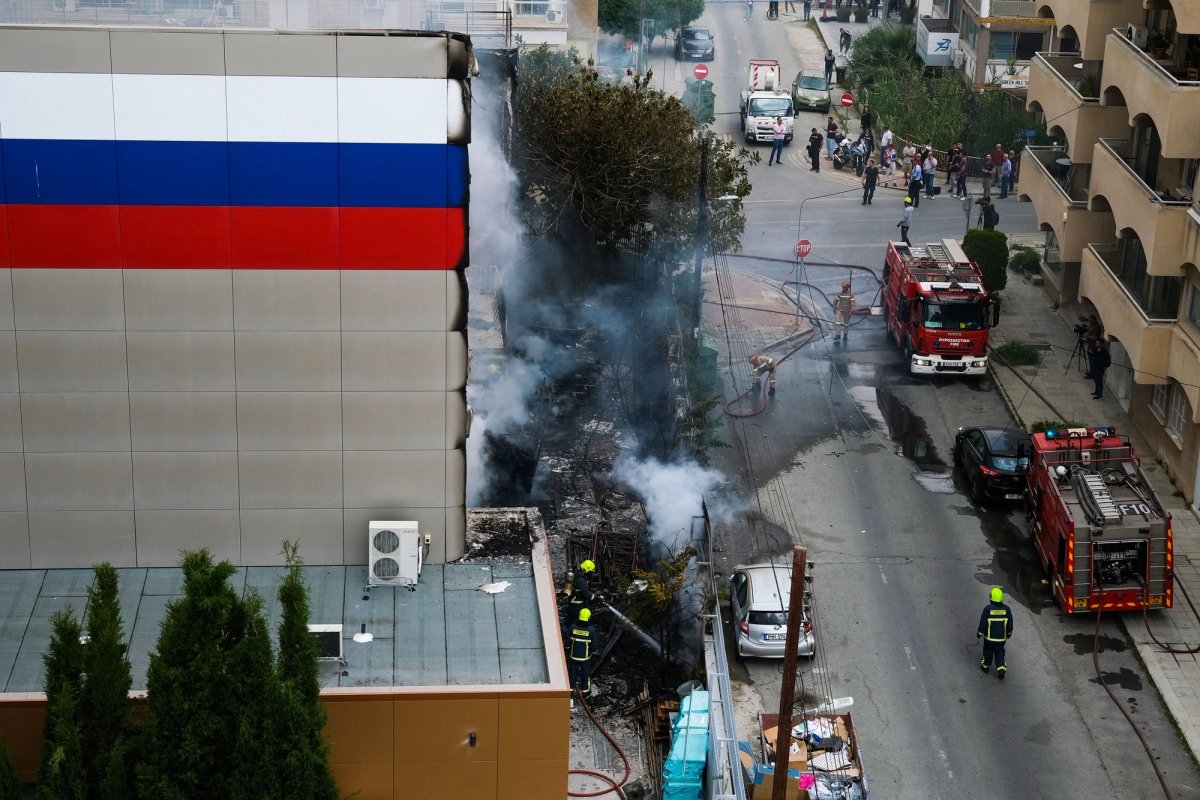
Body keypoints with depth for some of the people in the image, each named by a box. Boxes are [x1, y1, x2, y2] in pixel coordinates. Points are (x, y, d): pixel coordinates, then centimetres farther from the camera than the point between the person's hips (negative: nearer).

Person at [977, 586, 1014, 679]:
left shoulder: (988, 609, -20)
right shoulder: (1006, 609, -10)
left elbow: (982, 623, -13)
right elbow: (1010, 624, 0)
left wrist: (979, 633, 1)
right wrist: (1009, 633, 17)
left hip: (989, 637, -2)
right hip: (1001, 638, 2)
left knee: (988, 651, 18)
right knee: (1000, 653, 13)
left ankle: (986, 666, 35)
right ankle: (1001, 668, 1)